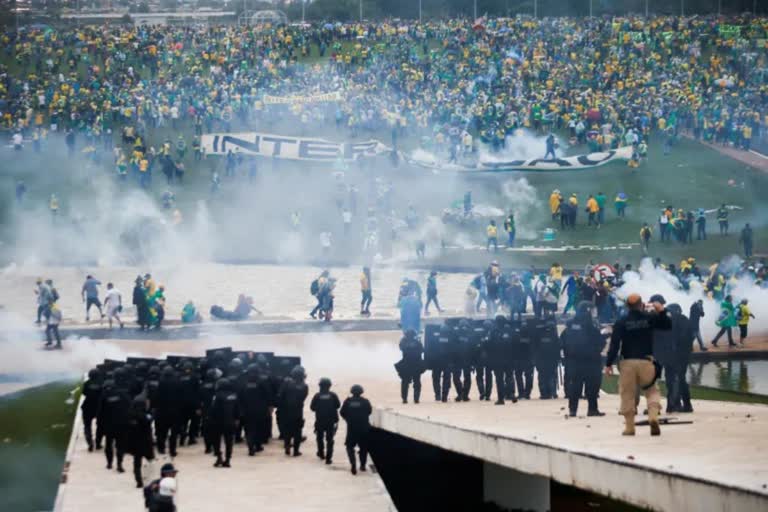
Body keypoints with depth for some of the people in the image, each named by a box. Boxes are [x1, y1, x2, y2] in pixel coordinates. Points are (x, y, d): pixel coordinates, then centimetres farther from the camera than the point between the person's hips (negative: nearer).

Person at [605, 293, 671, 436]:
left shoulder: (621, 322, -3)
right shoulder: (649, 317, 0)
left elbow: (614, 344, -8)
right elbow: (668, 325, 10)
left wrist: (609, 364, -5)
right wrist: (661, 311, 12)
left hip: (627, 362, -1)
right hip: (646, 361, 1)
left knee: (627, 394, 7)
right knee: (652, 390, 13)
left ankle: (629, 427, 8)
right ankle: (653, 416, -12)